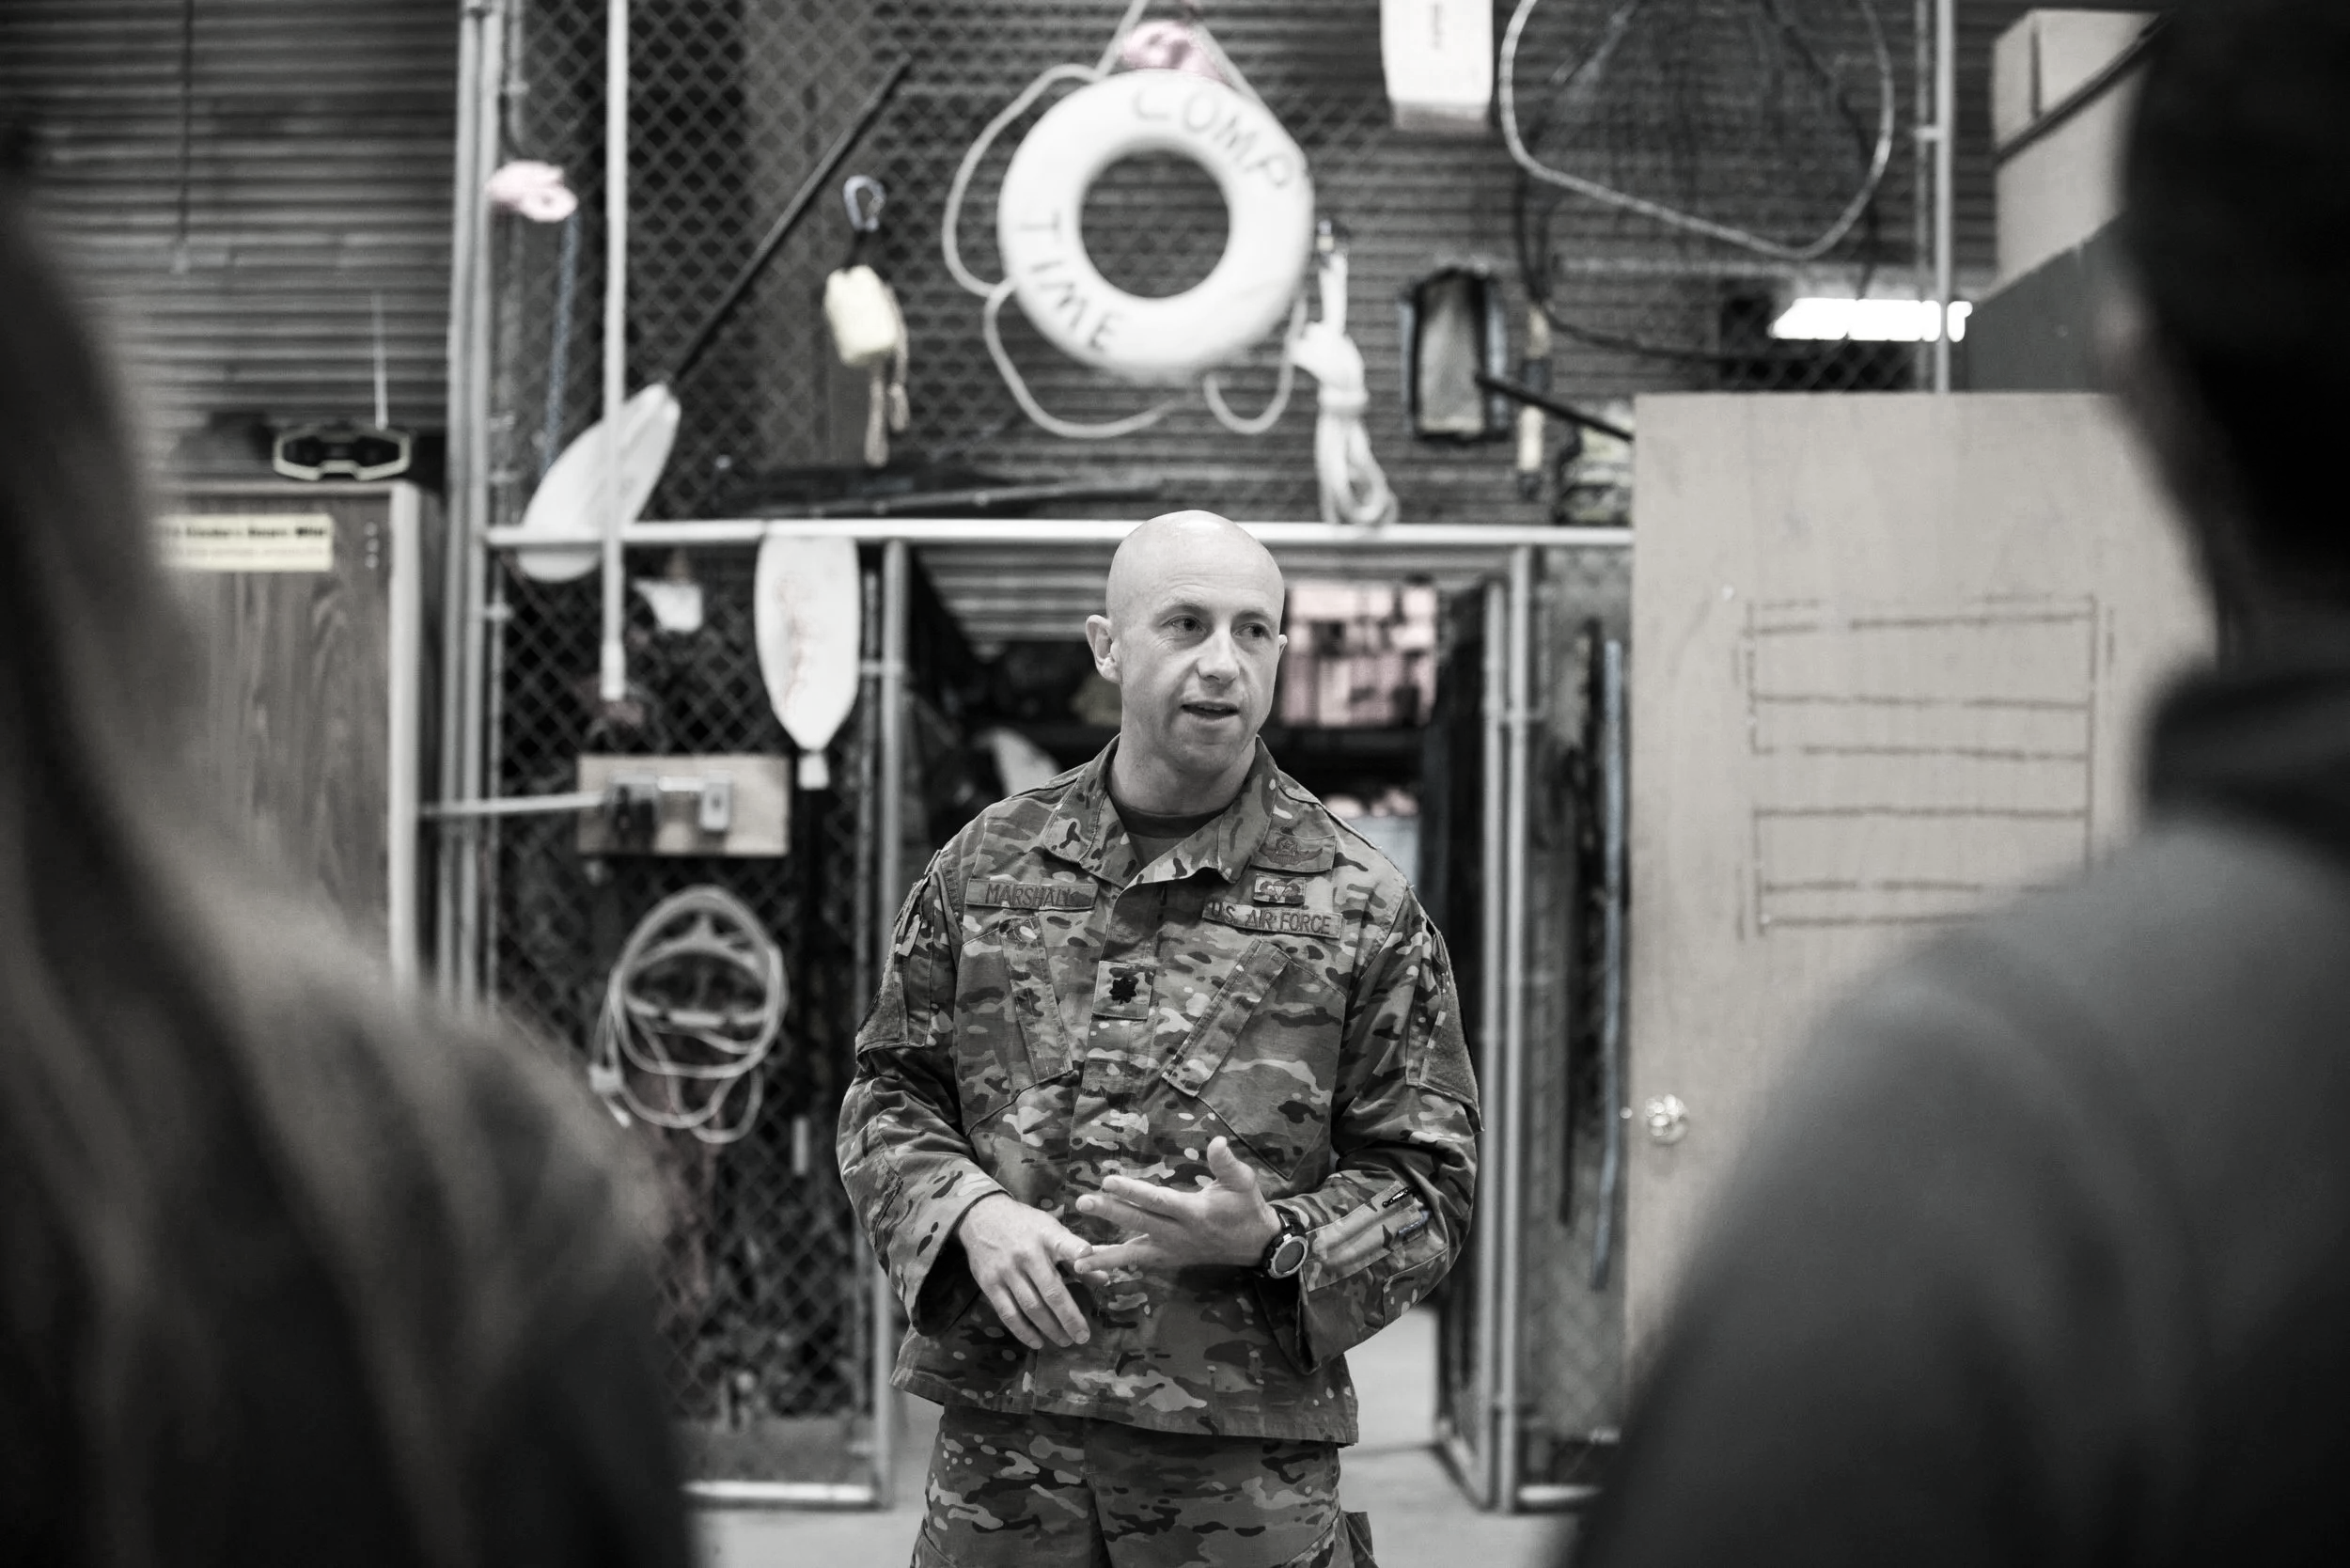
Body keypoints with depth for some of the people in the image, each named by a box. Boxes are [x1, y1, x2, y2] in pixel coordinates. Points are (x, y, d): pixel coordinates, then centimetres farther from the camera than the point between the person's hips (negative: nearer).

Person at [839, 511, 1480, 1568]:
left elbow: (1425, 1184, 2)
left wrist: (1273, 1237, -16)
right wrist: (968, 1213, -6)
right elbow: (888, 1094, 13)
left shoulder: (1362, 908, 1)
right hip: (1002, 1437, 2)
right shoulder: (987, 867, 8)